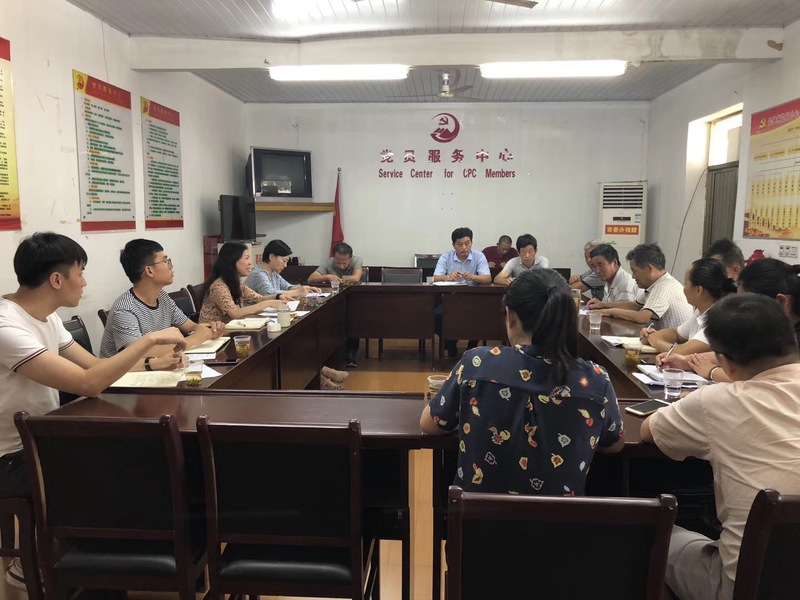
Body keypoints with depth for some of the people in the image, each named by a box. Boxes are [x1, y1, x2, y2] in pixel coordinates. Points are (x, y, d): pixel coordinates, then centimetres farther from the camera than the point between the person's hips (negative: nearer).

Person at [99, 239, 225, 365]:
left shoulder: (163, 297, 1)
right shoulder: (125, 311, -21)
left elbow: (191, 327, 11)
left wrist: (210, 330, -12)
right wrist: (195, 339, -26)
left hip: (154, 372, 6)